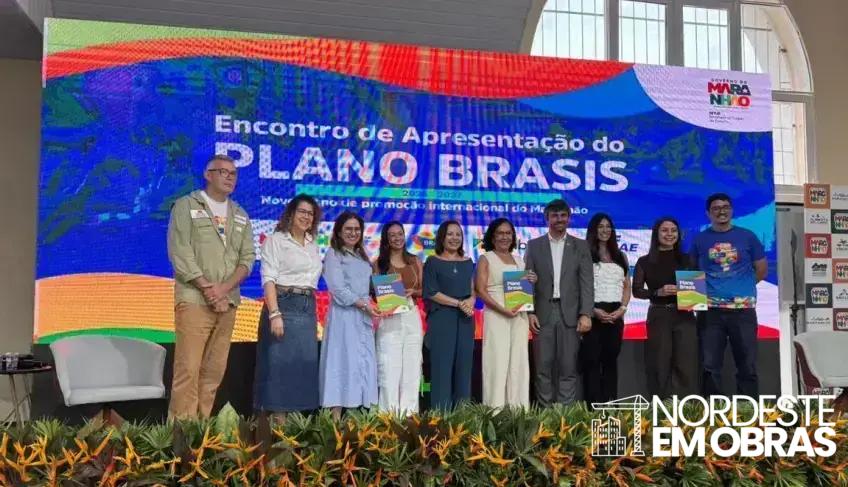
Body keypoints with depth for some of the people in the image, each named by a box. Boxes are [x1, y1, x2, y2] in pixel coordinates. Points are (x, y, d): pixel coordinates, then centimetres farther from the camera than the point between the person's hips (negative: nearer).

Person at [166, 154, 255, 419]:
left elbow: (248, 257, 9)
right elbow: (179, 253, -7)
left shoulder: (240, 215, 17)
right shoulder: (186, 205, 3)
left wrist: (224, 288, -8)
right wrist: (208, 288, -13)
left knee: (214, 370, 6)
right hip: (194, 300, -5)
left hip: (228, 302, 5)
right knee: (188, 369, -8)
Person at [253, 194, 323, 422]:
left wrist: (313, 314, 12)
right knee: (280, 362, -5)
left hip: (307, 308, 6)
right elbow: (269, 279, -9)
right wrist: (274, 314, -20)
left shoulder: (313, 246, 18)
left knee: (304, 363, 5)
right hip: (283, 304, -6)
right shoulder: (276, 240, -1)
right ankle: (279, 419, -1)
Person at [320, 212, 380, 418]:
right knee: (343, 361, -9)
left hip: (363, 316, 7)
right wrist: (363, 304, -17)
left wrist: (372, 305, 2)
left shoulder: (362, 256, 20)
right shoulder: (333, 254, -1)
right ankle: (336, 417, -7)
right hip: (344, 315, -7)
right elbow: (338, 288, -11)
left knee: (363, 363, 3)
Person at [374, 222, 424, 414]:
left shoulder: (415, 262, 11)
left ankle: (409, 412, 10)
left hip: (412, 317, 3)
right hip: (389, 319, -3)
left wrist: (412, 292, -7)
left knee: (411, 366, 4)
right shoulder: (379, 263, 3)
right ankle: (390, 413, 3)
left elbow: (423, 290, 13)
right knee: (389, 368, -4)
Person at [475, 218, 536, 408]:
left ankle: (519, 409, 11)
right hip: (496, 316, -5)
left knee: (519, 362, 5)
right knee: (498, 362, -6)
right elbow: (480, 290, -8)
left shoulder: (519, 260, 17)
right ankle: (495, 409, 0)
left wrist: (532, 282, -1)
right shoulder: (485, 259, 2)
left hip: (519, 316, 5)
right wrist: (503, 309, -19)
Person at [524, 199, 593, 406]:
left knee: (568, 368, 2)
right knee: (543, 367, 3)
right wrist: (529, 313, -5)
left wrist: (586, 314, -9)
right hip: (543, 314, 0)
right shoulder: (534, 245, 7)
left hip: (570, 314, 0)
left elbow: (587, 283, 1)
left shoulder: (581, 246, 7)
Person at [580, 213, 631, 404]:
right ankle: (593, 405, -1)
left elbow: (627, 286, 13)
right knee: (592, 360, -4)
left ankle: (611, 403, 11)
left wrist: (623, 308, -3)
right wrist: (593, 310, -14)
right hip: (593, 314, -4)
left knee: (611, 359, 7)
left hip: (615, 314, 4)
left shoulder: (620, 256, 15)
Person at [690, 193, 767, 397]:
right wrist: (704, 289, 1)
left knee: (747, 365, 3)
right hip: (711, 309, 0)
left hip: (743, 308, 0)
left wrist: (741, 285, 6)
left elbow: (762, 270, 12)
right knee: (710, 366, 1)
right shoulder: (700, 239, 7)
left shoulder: (747, 236, 6)